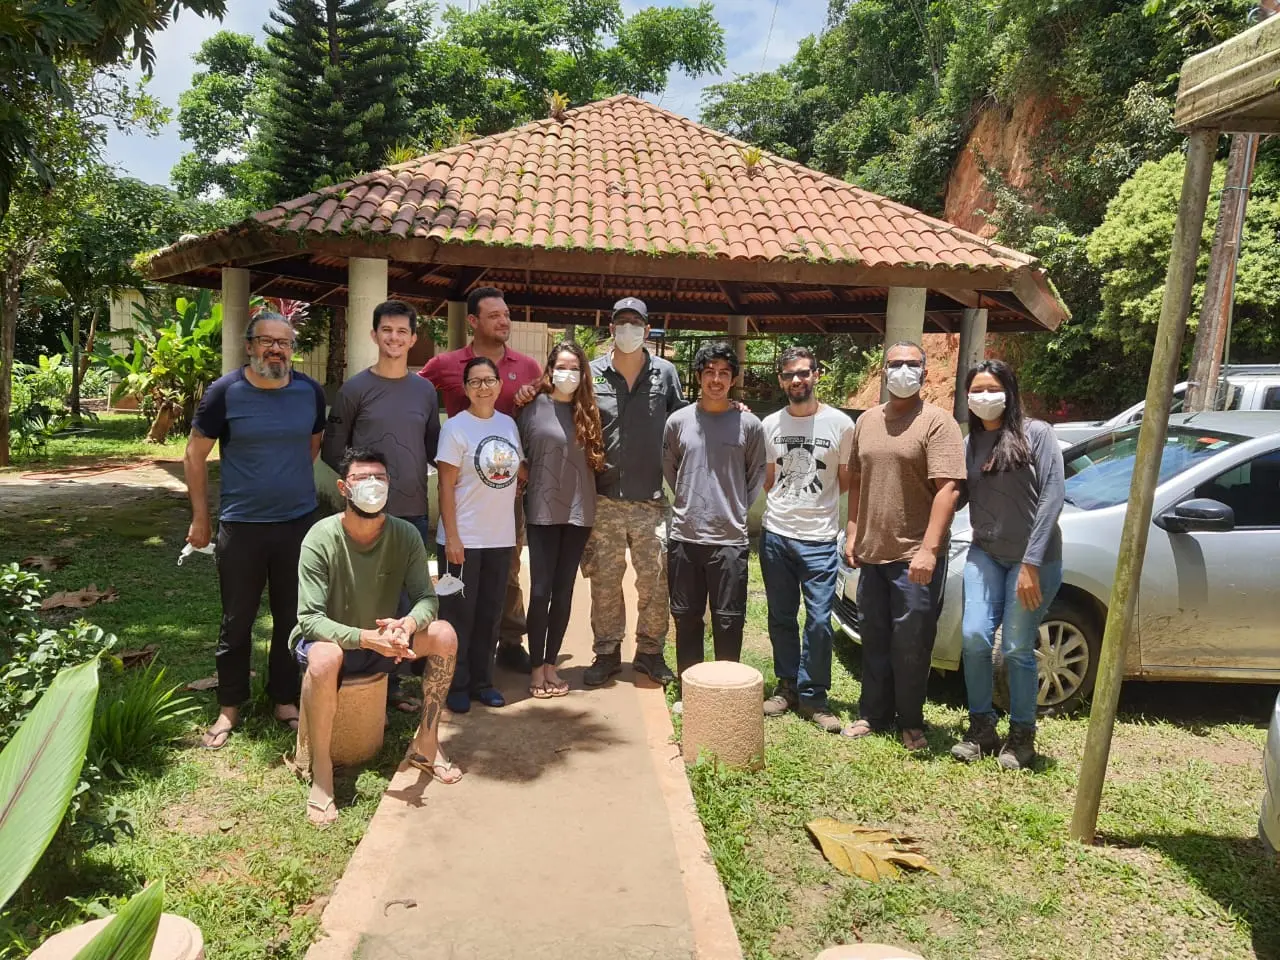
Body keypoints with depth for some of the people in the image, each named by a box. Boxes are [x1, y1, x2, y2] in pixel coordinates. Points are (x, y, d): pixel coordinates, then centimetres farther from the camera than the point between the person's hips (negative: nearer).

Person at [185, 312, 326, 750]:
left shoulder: (311, 392, -1)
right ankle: (229, 706, 25)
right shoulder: (225, 392, -8)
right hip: (241, 525, -2)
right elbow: (195, 454, -1)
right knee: (237, 620, 8)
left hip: (299, 522, 2)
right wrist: (200, 517, 0)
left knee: (292, 616, 12)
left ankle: (285, 699, 28)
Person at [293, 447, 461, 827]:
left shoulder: (405, 535, -11)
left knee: (443, 635, -18)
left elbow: (426, 598, -9)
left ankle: (426, 745, -3)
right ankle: (321, 772, -19)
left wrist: (409, 623, -34)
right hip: (327, 640, -4)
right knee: (325, 658, -38)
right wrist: (365, 637, -41)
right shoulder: (321, 538, -22)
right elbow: (310, 619, -25)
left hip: (380, 642, 4)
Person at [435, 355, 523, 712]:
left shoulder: (508, 424, 7)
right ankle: (456, 685, 16)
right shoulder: (456, 427, -8)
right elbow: (446, 485, -11)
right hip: (463, 539, -5)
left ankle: (482, 680, 24)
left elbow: (519, 471, 17)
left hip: (500, 537, 5)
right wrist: (451, 537, -15)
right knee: (459, 613, 4)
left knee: (490, 613, 13)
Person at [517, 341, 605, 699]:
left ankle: (551, 665, 19)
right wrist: (534, 482, -3)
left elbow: (595, 460, 13)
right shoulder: (534, 408, -3)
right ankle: (536, 668, 10)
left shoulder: (588, 412, 7)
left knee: (564, 591, 8)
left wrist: (580, 488, 2)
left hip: (579, 511, 3)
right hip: (543, 511, -3)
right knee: (541, 591, -3)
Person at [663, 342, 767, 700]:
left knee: (728, 622, 3)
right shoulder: (678, 421, 3)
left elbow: (757, 477, 7)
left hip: (730, 539, -2)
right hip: (684, 536, 2)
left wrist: (736, 511, 5)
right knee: (686, 618, 11)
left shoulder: (749, 425, -1)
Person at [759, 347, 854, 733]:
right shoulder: (770, 424, 7)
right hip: (775, 534, 3)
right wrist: (785, 501, 1)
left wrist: (813, 498, -2)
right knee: (781, 618, 12)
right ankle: (787, 686, 26)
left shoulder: (839, 423, -2)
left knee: (819, 621, -3)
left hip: (819, 540, -3)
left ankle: (812, 696, 11)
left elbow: (847, 480, 5)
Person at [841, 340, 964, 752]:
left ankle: (911, 722, 19)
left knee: (910, 644, 3)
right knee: (874, 640, 15)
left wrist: (928, 549, -23)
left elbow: (947, 489, -16)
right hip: (871, 551, 6)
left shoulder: (937, 423, -9)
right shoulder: (866, 421, 10)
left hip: (915, 556, -6)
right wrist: (852, 533, 11)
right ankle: (873, 713, 28)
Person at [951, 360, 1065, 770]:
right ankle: (981, 727, 11)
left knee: (1017, 649, -1)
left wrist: (1032, 563, -18)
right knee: (974, 637, -7)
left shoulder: (1036, 434, -7)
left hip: (1032, 558, -4)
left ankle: (1022, 736, 19)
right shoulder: (971, 443, 8)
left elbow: (1052, 496, -13)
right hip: (985, 554, 4)